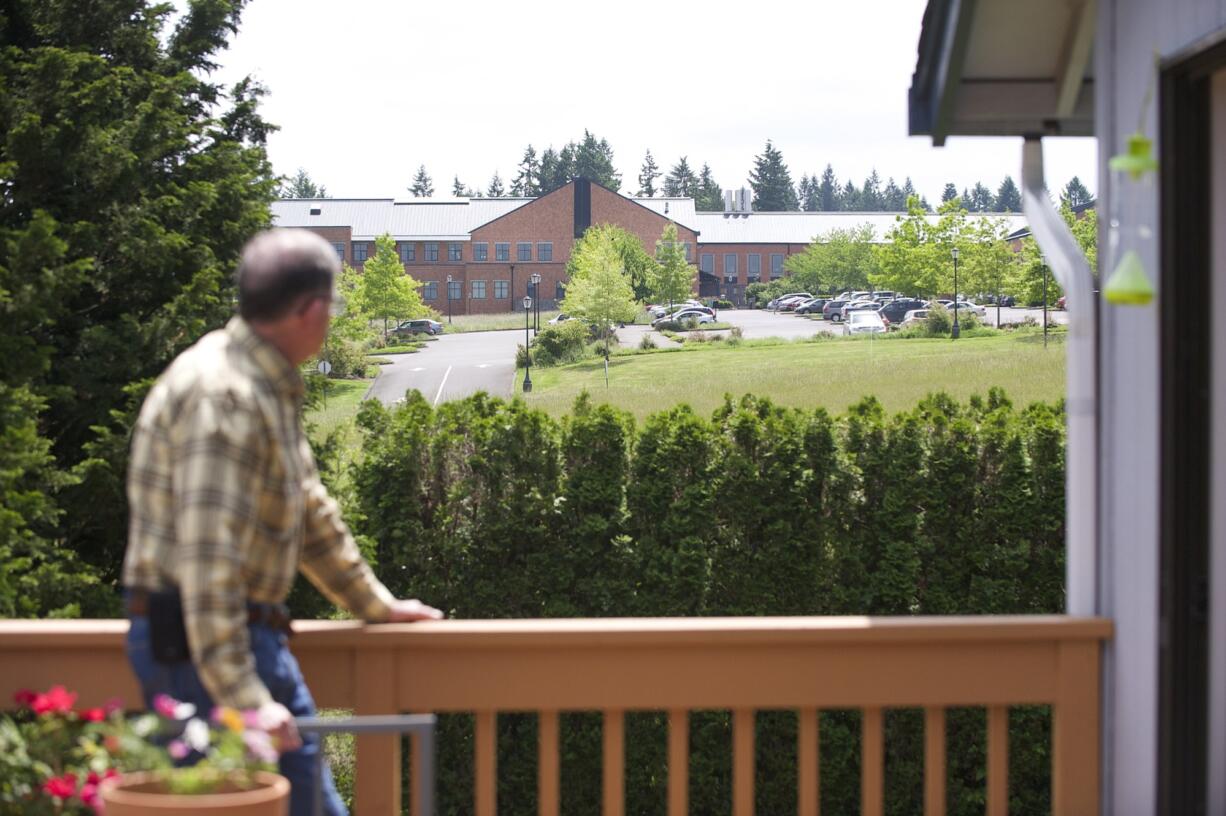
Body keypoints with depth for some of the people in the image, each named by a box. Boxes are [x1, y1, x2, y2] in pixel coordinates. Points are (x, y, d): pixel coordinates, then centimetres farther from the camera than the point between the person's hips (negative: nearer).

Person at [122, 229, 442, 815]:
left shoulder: (271, 389, 12)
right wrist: (240, 696, -30)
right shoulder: (224, 394, -21)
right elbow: (207, 554, -28)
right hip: (198, 643, -10)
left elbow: (309, 509, 25)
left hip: (249, 631, 10)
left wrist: (374, 603, 30)